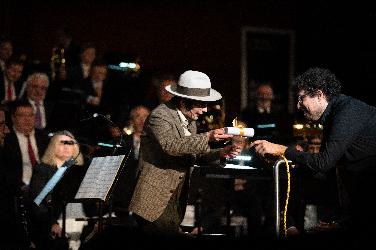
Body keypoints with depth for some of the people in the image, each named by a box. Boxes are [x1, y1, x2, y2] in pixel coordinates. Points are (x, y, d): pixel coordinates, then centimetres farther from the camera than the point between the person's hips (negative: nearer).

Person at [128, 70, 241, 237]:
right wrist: (207, 137, -36)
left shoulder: (190, 120, 14)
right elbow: (171, 145, -31)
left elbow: (195, 155, 13)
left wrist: (220, 153, -5)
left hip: (177, 202, 8)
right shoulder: (160, 116, -13)